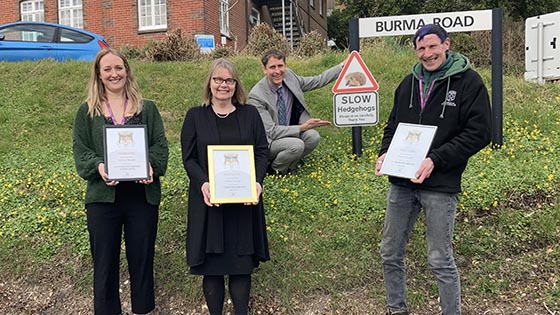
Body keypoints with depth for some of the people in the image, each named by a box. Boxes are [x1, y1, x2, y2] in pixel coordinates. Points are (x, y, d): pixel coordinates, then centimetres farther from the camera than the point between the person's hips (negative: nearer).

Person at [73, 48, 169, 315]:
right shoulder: (87, 111, 8)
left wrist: (151, 165, -18)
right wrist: (98, 166, -18)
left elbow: (160, 144, 2)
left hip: (143, 195, 1)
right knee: (105, 261, 8)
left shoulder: (147, 108, 9)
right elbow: (80, 150, 2)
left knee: (142, 258, 10)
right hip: (102, 196, 0)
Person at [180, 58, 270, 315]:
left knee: (242, 263, 5)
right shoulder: (195, 116, 5)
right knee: (211, 265, 4)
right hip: (209, 201, -1)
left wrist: (257, 182, -12)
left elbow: (262, 151, 5)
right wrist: (203, 184, -18)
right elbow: (188, 158, 0)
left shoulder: (250, 114, 8)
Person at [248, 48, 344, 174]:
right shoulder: (256, 96, -22)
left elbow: (318, 81, 8)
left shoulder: (289, 76, -5)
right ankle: (273, 169, -3)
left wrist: (344, 65, 4)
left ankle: (288, 166, 1)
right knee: (296, 145, -32)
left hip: (288, 134, 6)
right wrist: (302, 128, -24)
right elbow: (271, 131, -22)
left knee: (313, 136, -23)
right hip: (267, 142, -6)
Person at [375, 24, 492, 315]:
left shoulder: (468, 81, -5)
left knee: (440, 261, 4)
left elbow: (479, 133, -10)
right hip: (401, 183, 6)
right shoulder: (409, 82, 11)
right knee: (390, 254, 13)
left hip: (440, 185, -5)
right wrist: (385, 153, -1)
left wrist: (436, 160, -19)